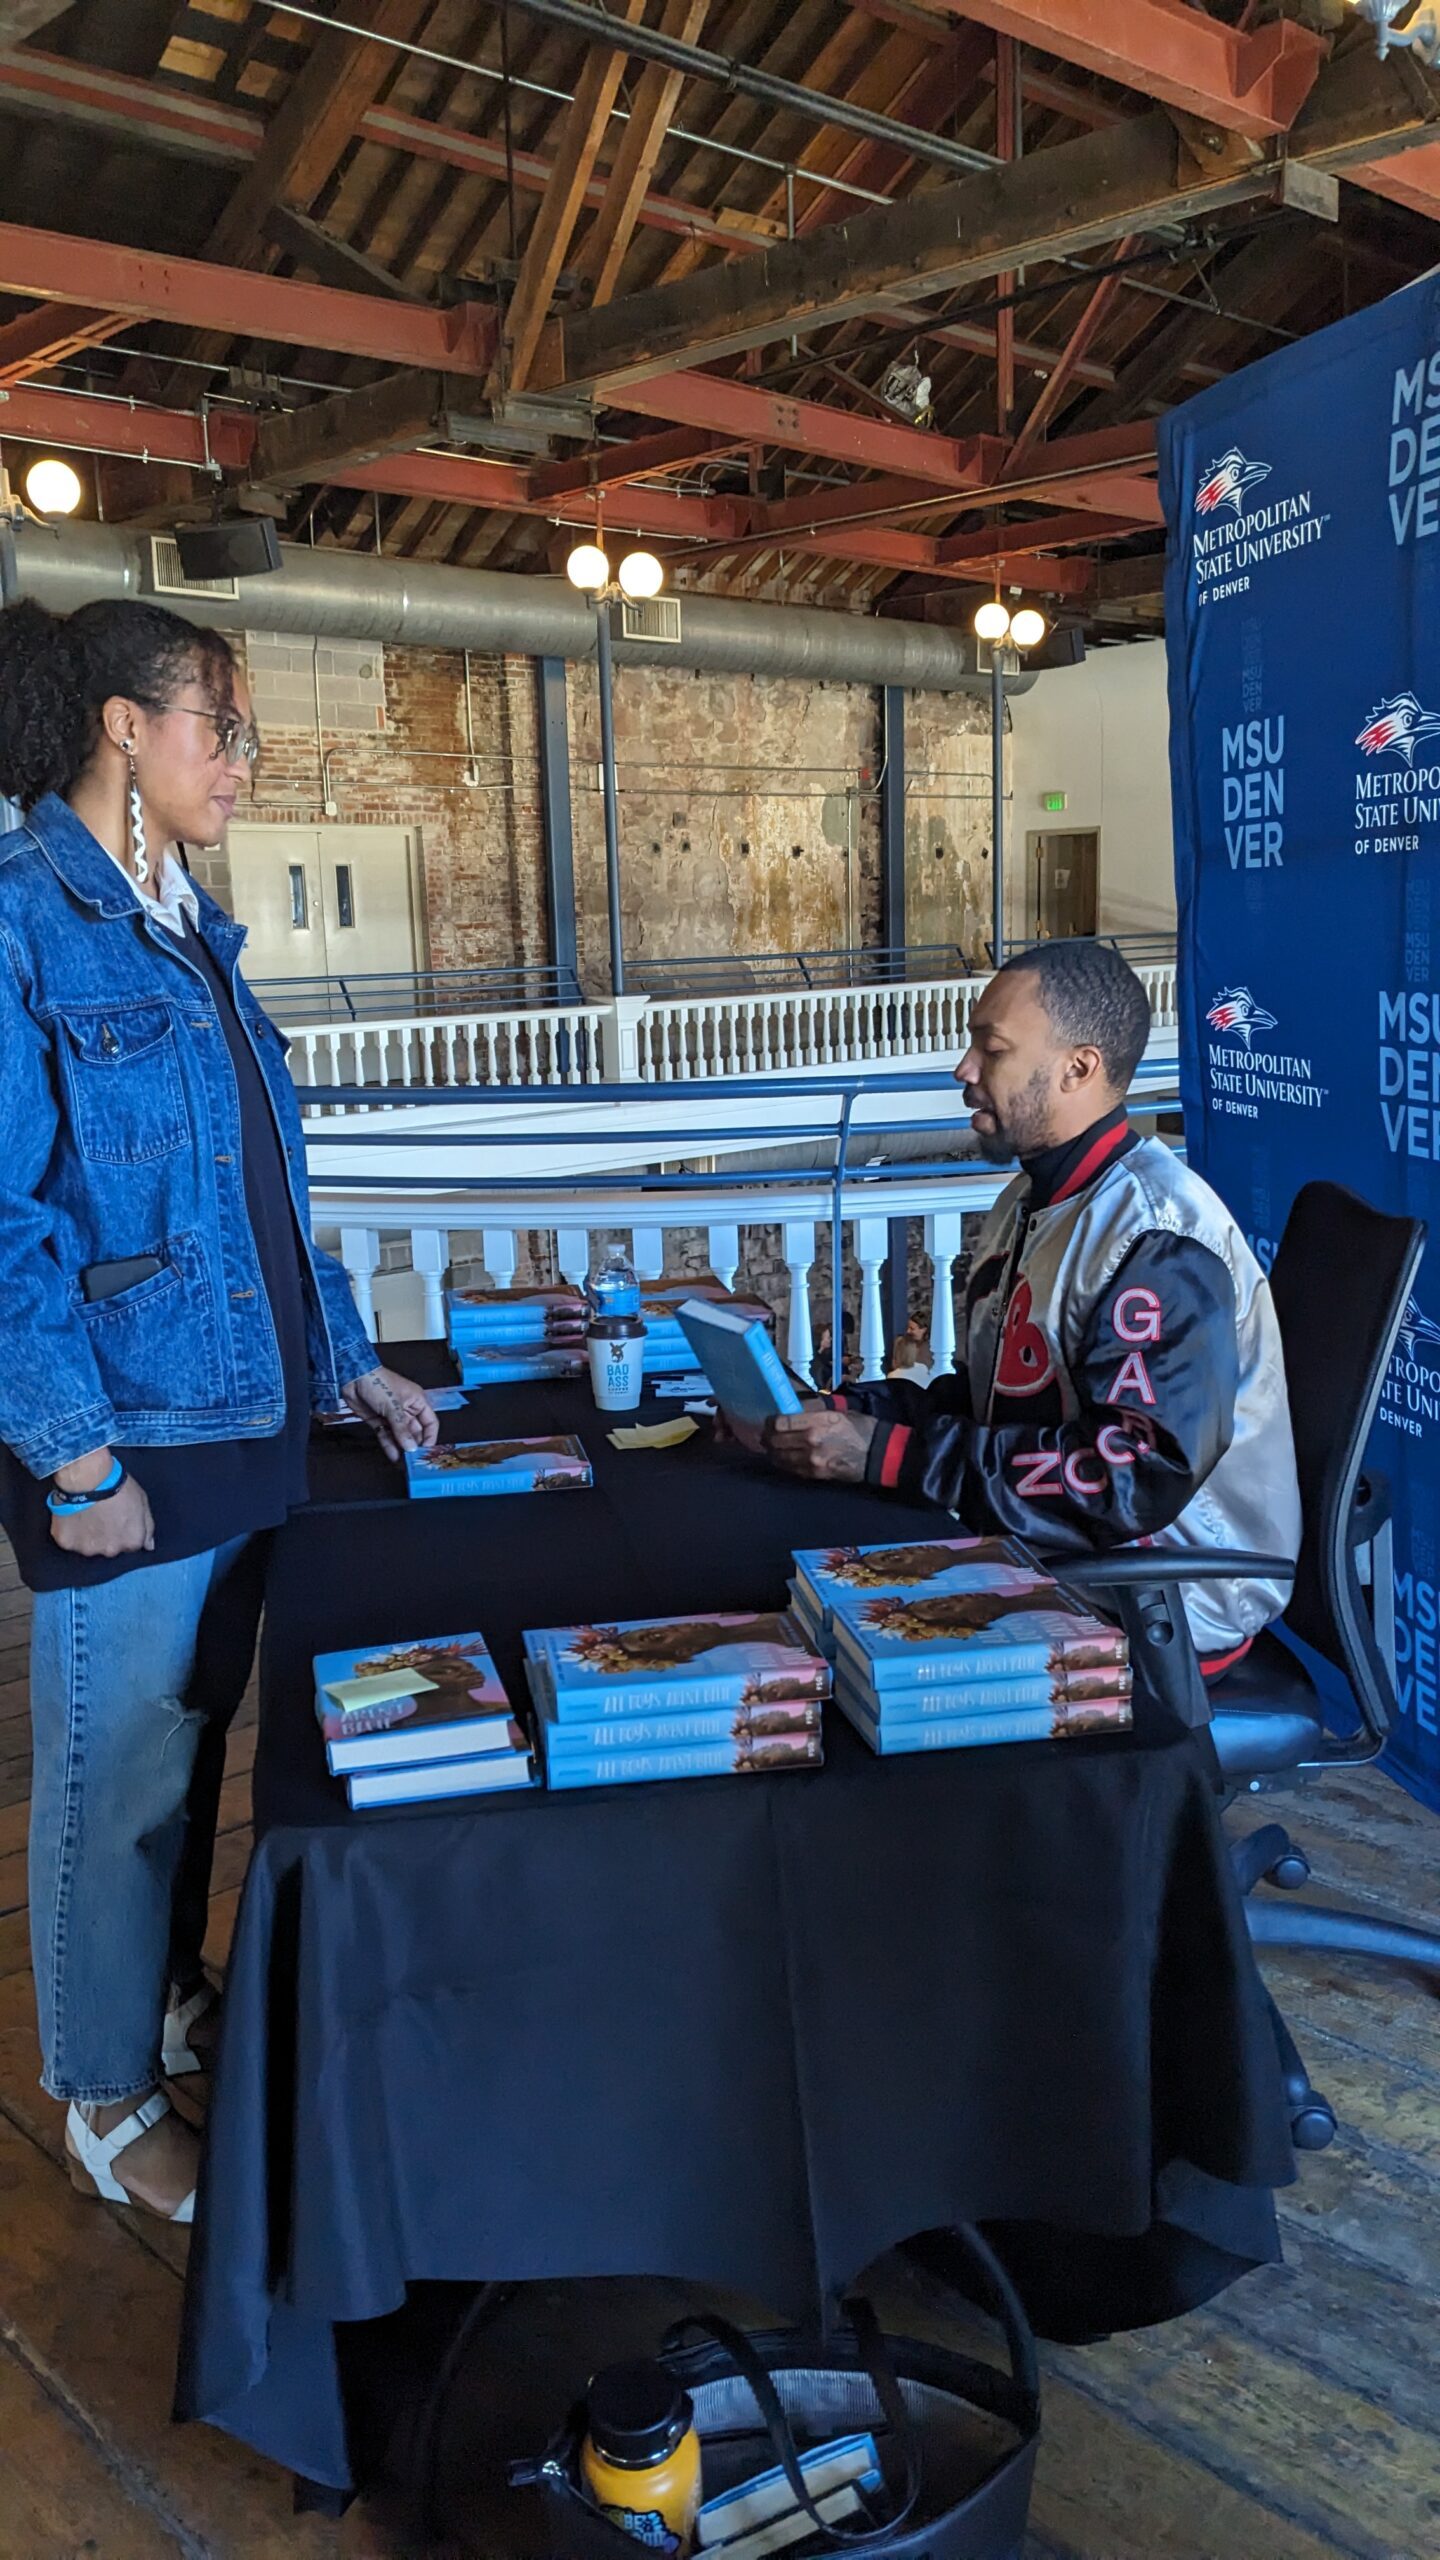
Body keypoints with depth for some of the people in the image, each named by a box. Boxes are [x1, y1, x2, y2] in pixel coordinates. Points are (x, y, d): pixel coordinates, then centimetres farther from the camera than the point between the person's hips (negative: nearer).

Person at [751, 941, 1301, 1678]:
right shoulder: (1030, 1203, 11)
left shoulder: (1157, 1236, -21)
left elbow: (1136, 1477, -27)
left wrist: (890, 1453, -26)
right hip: (1056, 1561, 8)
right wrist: (844, 1413, -5)